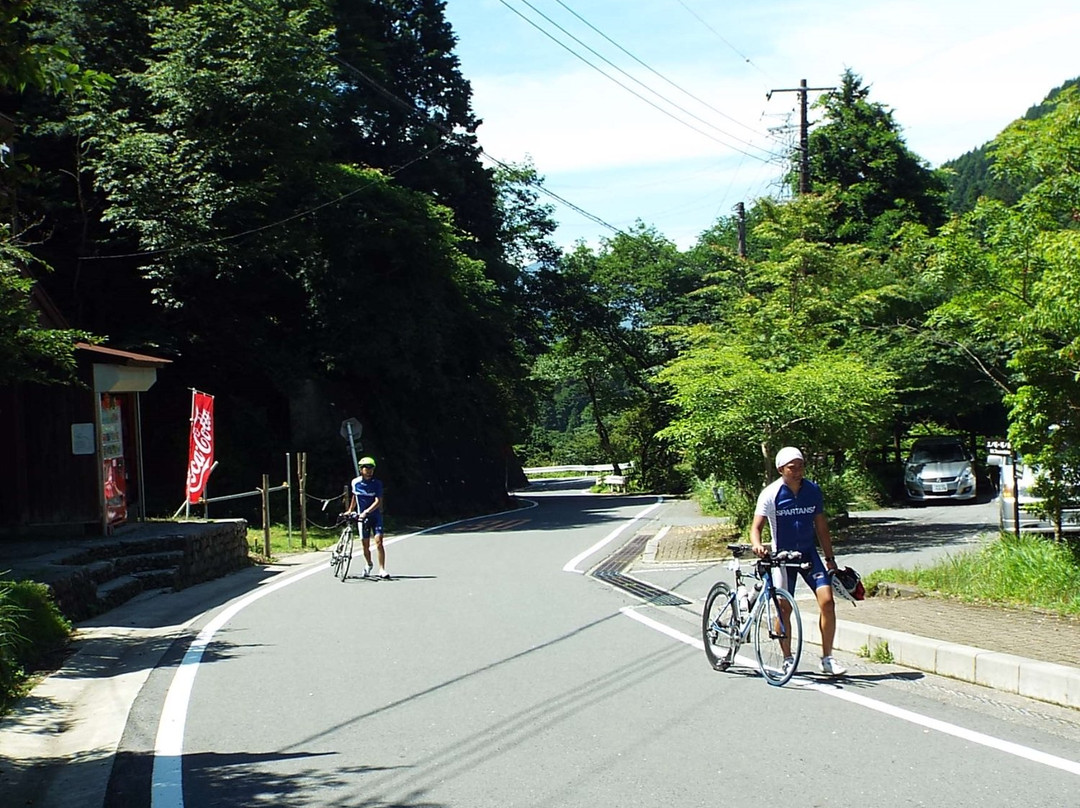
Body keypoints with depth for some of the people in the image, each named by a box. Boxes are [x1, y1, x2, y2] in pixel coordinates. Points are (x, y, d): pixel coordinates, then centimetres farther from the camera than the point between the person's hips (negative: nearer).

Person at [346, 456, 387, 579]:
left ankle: (382, 570, -15)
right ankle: (368, 564, 34)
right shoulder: (355, 482, -1)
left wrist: (366, 511, -28)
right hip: (362, 517, 2)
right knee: (365, 544, 6)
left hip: (375, 515, -2)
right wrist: (350, 510, 22)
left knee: (378, 541, -16)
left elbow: (378, 501, -18)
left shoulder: (377, 483, -10)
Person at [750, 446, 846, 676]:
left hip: (808, 552, 3)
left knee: (827, 601, -10)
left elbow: (821, 525, 8)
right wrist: (757, 545, -39)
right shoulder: (771, 494, -12)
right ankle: (787, 660, 17)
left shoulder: (813, 490, -1)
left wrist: (829, 558, 9)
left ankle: (827, 658, -1)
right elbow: (756, 526, -17)